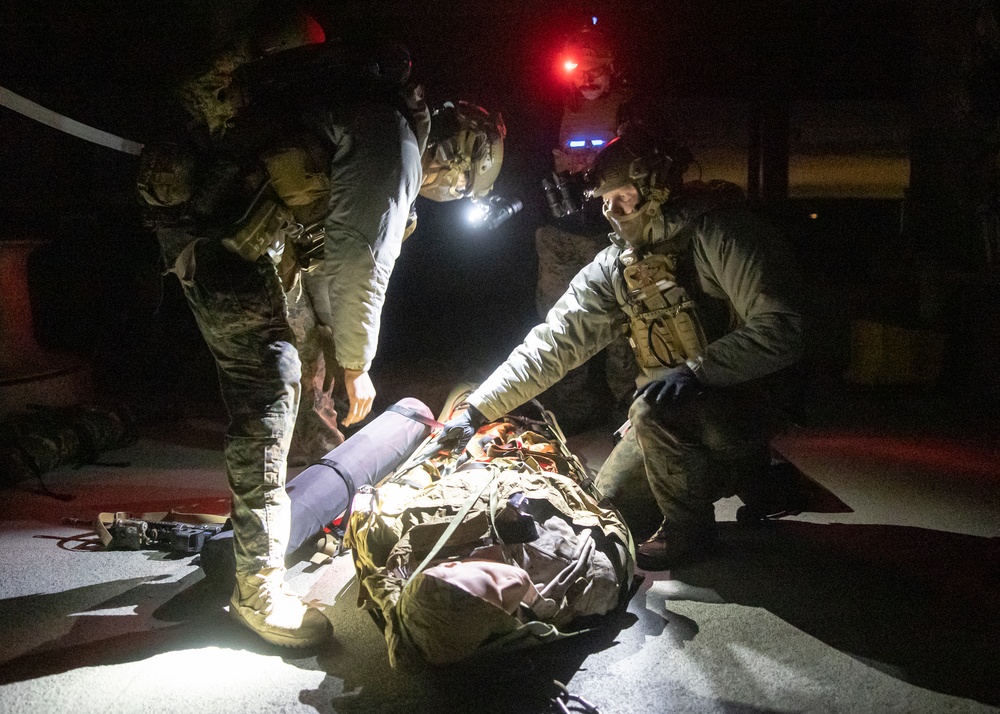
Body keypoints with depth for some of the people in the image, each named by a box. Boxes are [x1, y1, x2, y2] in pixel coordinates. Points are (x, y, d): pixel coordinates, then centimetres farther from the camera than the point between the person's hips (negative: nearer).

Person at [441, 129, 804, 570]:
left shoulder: (717, 234, -19)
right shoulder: (616, 265, 2)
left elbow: (778, 330, -27)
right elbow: (554, 342, 0)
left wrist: (696, 370, -37)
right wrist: (477, 410, -6)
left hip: (745, 398, -7)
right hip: (674, 412, 7)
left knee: (658, 408, -34)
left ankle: (687, 529, -8)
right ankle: (739, 476, 23)